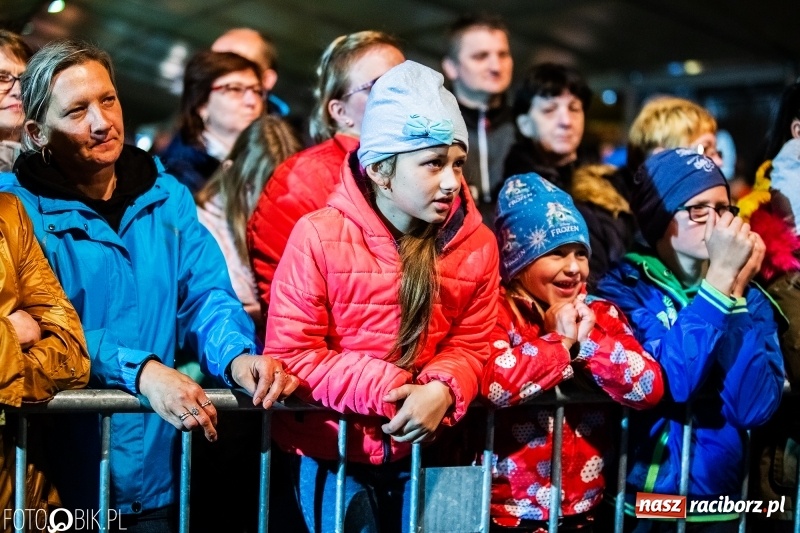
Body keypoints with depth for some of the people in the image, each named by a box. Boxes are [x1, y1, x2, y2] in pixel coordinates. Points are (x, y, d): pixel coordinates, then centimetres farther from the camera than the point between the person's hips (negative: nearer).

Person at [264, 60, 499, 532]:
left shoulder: (476, 244, -6)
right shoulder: (319, 236, -17)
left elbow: (471, 346, 0)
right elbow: (291, 353, -16)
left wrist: (441, 392, -22)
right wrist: (386, 390, -24)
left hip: (422, 450, 3)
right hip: (333, 450, -3)